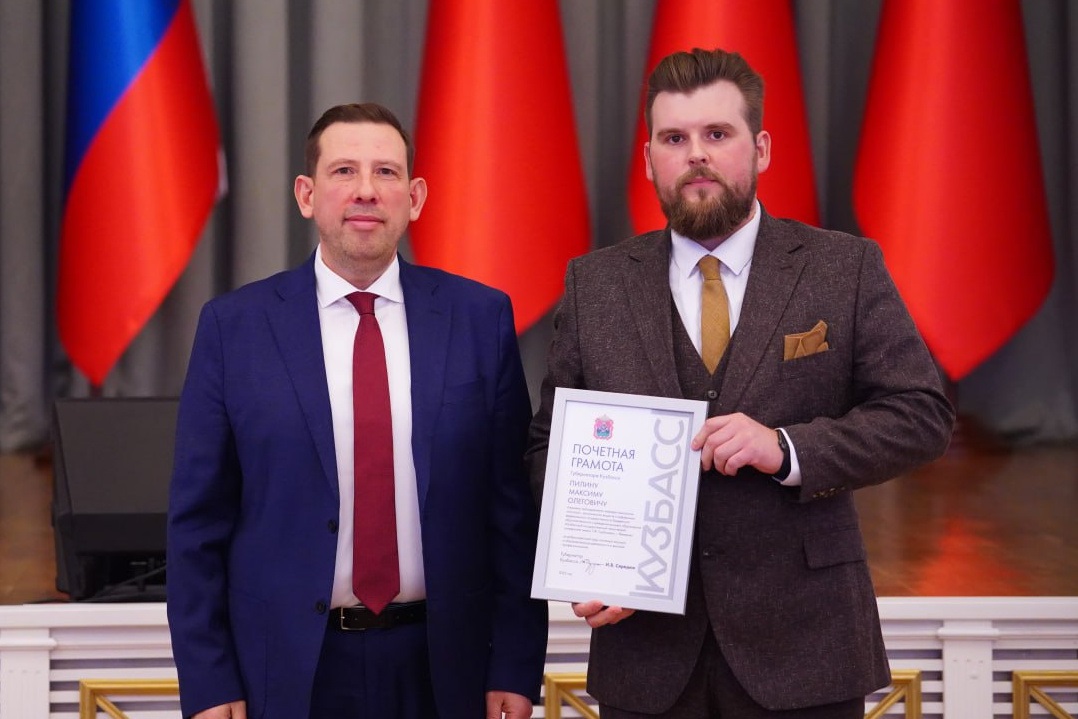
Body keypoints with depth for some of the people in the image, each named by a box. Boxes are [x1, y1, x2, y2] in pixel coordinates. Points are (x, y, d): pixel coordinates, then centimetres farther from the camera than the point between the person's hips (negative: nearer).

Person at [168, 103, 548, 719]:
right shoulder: (234, 327, -1)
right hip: (288, 670, 0)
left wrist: (515, 667, -3)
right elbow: (199, 520, 0)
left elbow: (514, 505, 1)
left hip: (441, 667, 1)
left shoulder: (481, 318, 1)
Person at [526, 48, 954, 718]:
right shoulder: (594, 284, 7)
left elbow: (924, 415, -3)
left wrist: (788, 448, -17)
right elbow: (550, 443, 9)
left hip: (802, 645, -1)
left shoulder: (846, 269, 1)